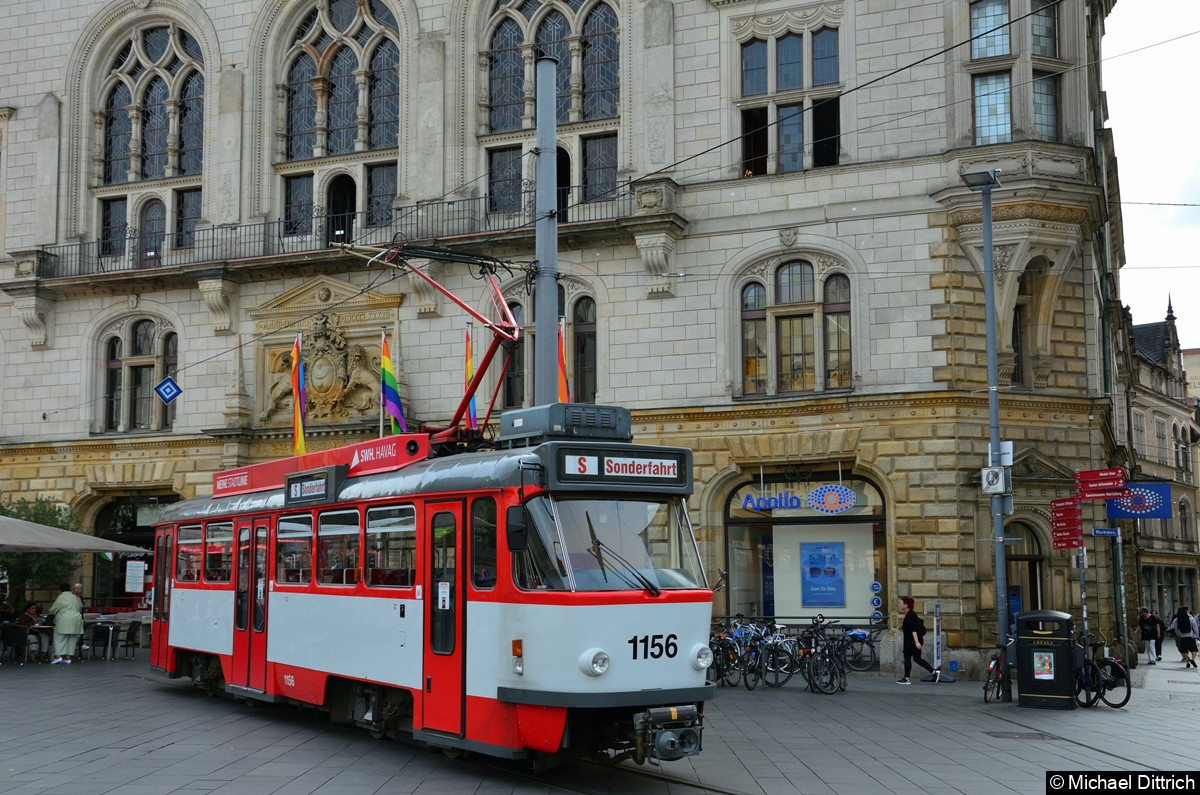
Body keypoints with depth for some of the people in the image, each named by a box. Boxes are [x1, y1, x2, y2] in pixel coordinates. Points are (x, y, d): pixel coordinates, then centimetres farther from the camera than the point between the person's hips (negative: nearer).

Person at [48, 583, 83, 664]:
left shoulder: (61, 597, -4)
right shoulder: (74, 597, 18)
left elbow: (52, 610, 2)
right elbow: (78, 609, 21)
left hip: (64, 621, -7)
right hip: (76, 619, 7)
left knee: (59, 638, -2)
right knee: (71, 639, 7)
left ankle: (58, 656, -13)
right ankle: (68, 657, 6)